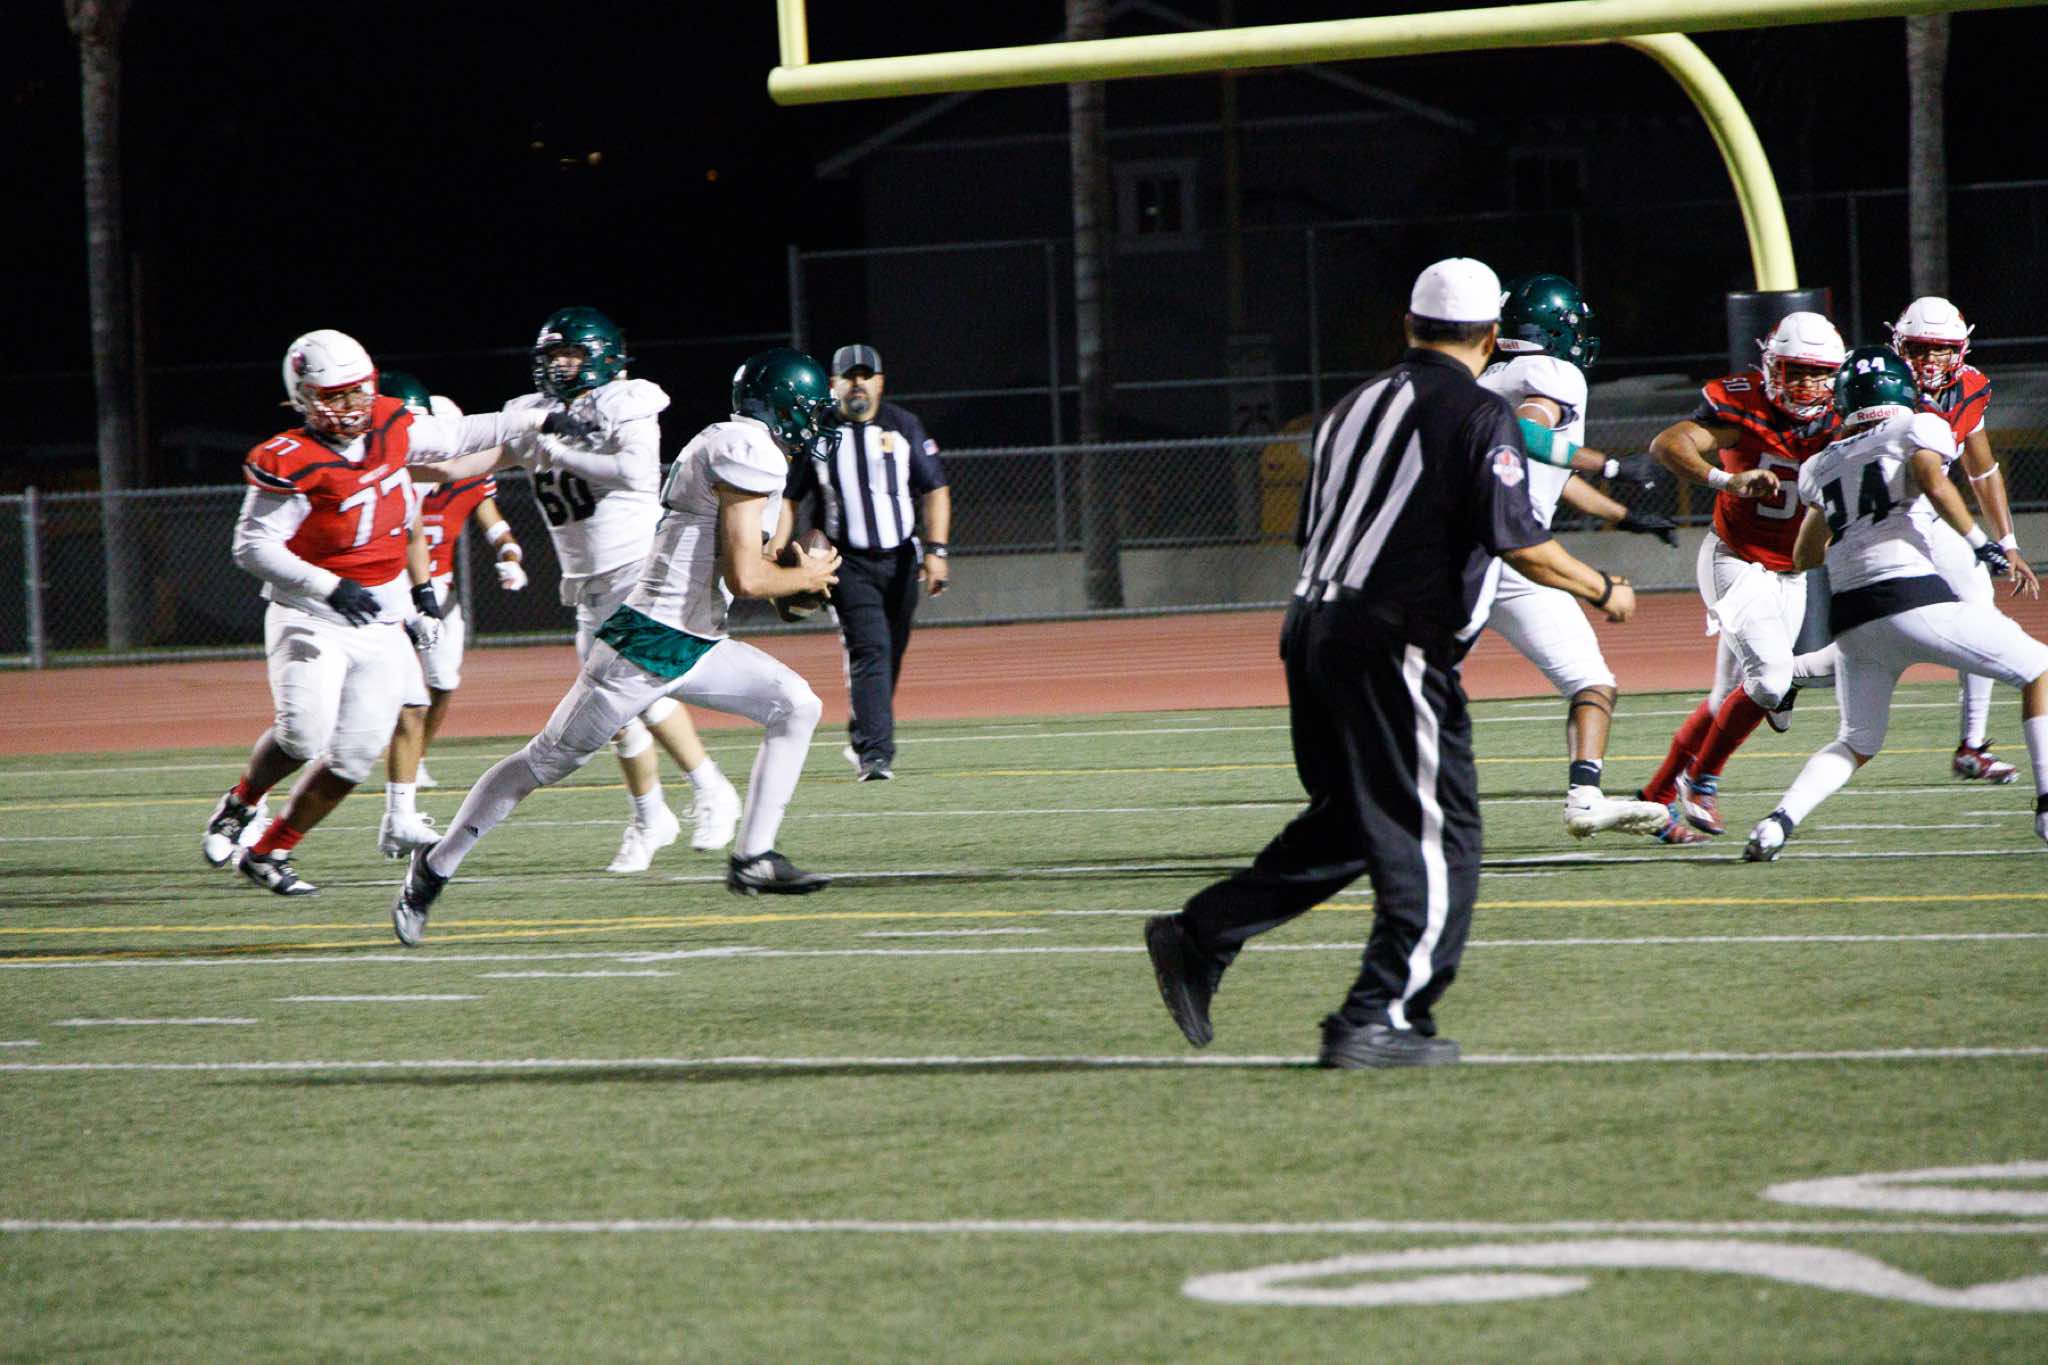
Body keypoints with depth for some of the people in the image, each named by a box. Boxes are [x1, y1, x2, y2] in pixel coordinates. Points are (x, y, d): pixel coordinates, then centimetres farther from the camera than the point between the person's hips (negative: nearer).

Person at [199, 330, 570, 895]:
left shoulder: (391, 426, -1)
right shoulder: (292, 462, -19)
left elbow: (456, 436, 16)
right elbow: (253, 546, -19)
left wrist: (538, 419, 16)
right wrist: (330, 586, -27)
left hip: (382, 629, 6)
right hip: (311, 620, -6)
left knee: (351, 760, 0)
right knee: (304, 736, -23)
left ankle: (268, 853, 14)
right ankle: (243, 802, 9)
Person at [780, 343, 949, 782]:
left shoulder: (904, 426, 3)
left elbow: (935, 490, 2)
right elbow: (787, 498, 5)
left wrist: (936, 549, -10)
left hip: (900, 561, 3)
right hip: (849, 564, -3)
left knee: (890, 658, 9)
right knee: (871, 651, -18)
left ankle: (862, 740, 30)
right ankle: (875, 755, -23)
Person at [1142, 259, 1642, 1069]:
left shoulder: (1356, 408, 16)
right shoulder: (1478, 417, -6)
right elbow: (1521, 544, -12)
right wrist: (1603, 592, 4)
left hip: (1312, 629, 8)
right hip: (1391, 645, -8)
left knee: (1345, 823, 20)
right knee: (1434, 841, 1)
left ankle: (1201, 938, 12)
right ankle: (1379, 1022, -2)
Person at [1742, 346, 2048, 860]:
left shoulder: (1823, 465, 23)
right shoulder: (1919, 428, 9)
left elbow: (1804, 556, 30)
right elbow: (1935, 484, -11)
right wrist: (1980, 544, -3)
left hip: (1850, 618, 5)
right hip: (1912, 595, -5)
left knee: (1857, 741, 20)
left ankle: (1779, 821, -4)